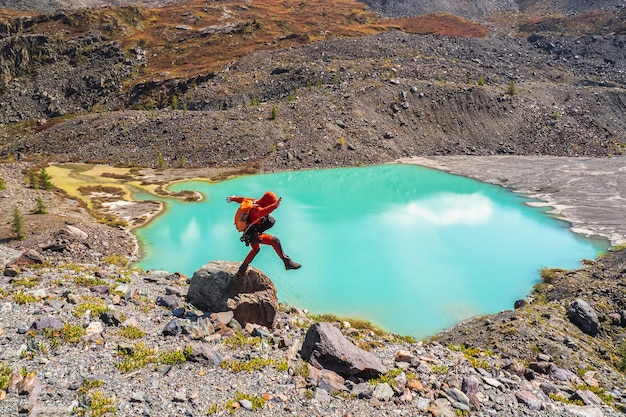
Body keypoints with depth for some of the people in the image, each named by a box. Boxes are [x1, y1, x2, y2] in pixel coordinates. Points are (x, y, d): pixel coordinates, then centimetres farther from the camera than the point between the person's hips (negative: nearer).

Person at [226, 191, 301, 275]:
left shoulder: (253, 202, 0)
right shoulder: (256, 209, -28)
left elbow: (243, 199, 19)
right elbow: (261, 212, -53)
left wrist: (233, 198, 38)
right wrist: (274, 206, -68)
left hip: (248, 233, 10)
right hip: (252, 235, -10)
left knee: (256, 249, 34)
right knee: (275, 240, -19)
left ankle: (242, 268, 45)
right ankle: (288, 262, -22)